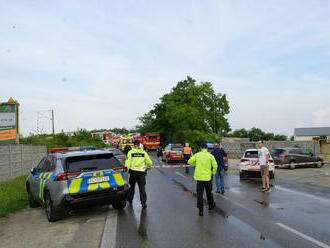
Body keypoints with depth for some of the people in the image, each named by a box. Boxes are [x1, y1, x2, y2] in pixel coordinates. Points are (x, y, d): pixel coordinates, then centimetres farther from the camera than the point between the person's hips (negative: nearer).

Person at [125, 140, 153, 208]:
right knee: (142, 188, 1)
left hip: (133, 171, 0)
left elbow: (127, 162, -11)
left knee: (132, 186, 19)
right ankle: (143, 202, -8)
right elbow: (149, 162, 5)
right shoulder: (143, 152, 3)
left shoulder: (130, 152, -1)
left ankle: (130, 200, 34)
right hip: (141, 172, 0)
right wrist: (149, 166, 24)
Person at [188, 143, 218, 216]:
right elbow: (215, 166, -6)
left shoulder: (197, 155, 0)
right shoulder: (210, 156, -1)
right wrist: (213, 174, 8)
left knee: (200, 194, 3)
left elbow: (190, 161, -2)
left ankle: (201, 210, 2)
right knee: (209, 192, 19)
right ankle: (211, 205, 37)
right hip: (208, 177, 0)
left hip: (199, 177, 0)